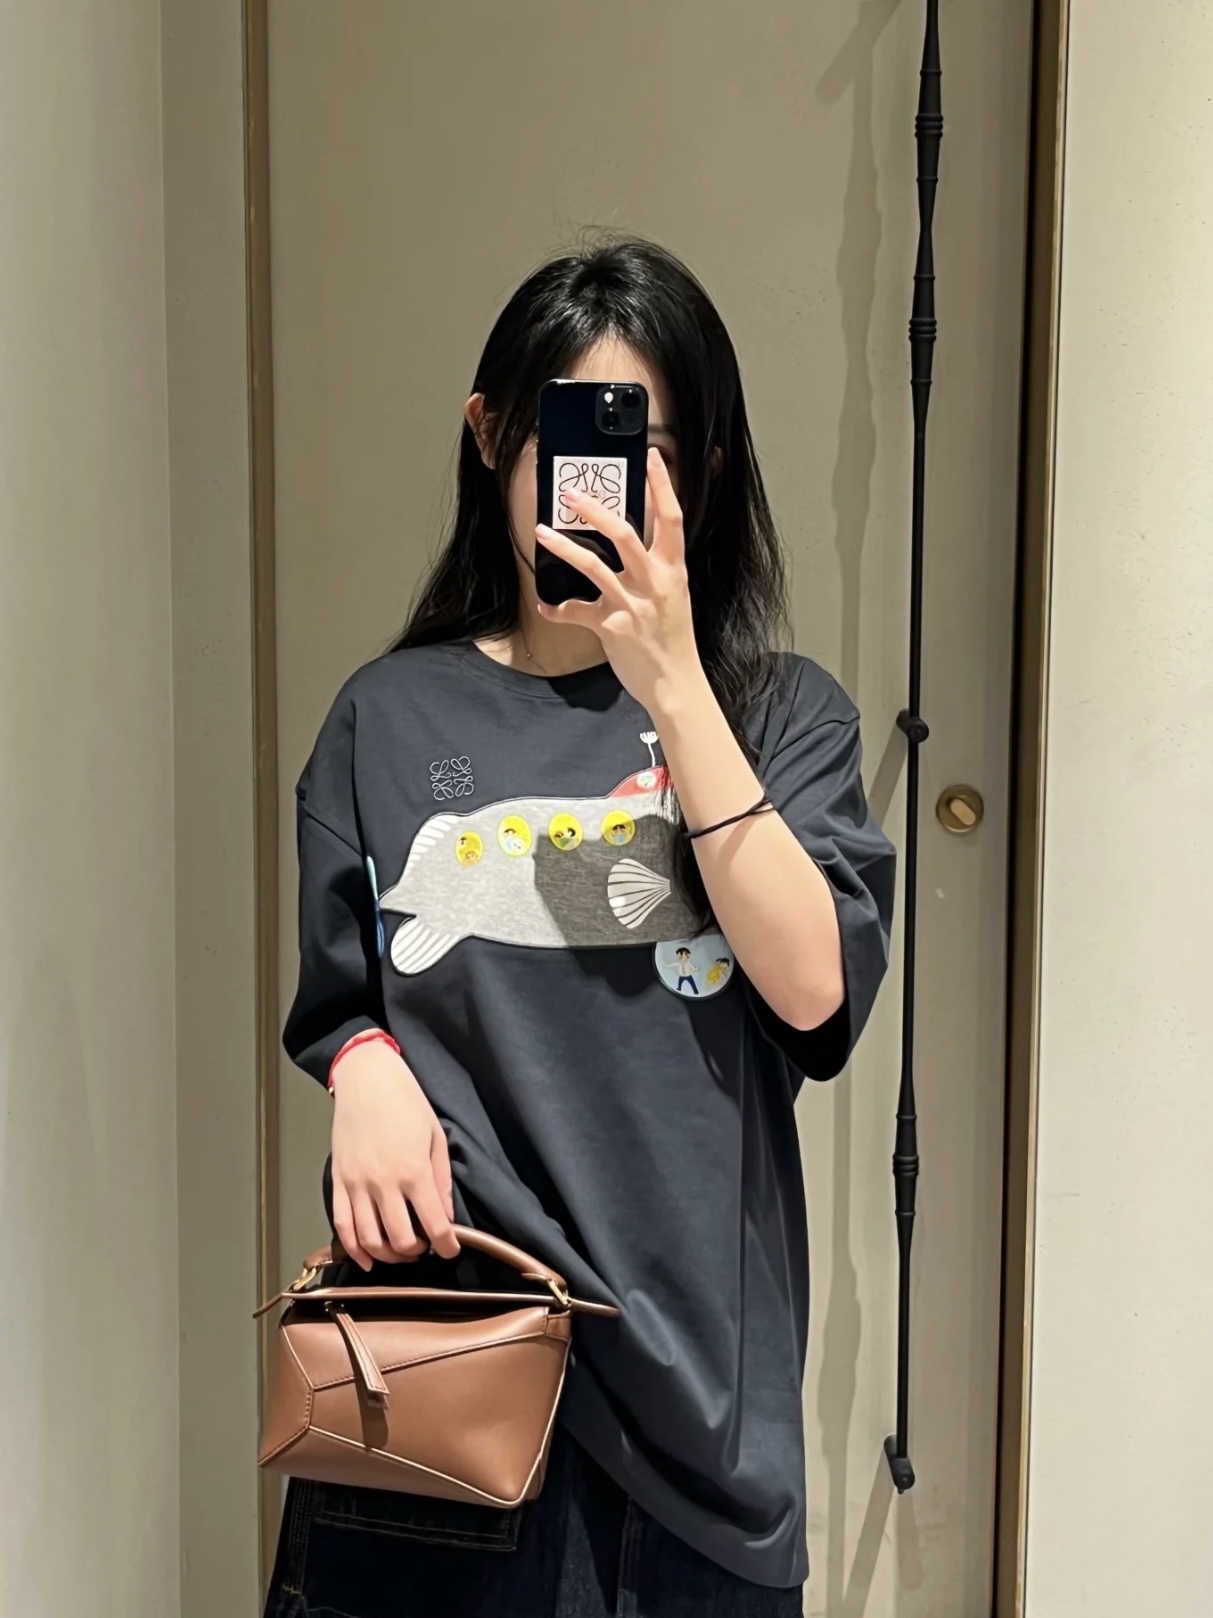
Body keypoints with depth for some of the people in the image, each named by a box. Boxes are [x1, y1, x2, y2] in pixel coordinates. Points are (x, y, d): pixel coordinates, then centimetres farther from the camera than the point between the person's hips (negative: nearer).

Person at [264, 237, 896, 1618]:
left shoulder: (781, 712, 0)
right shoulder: (390, 719, 4)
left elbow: (816, 988, -15)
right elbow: (337, 1006, 11)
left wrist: (673, 689, -18)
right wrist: (366, 1071, -12)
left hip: (688, 1352, 0)